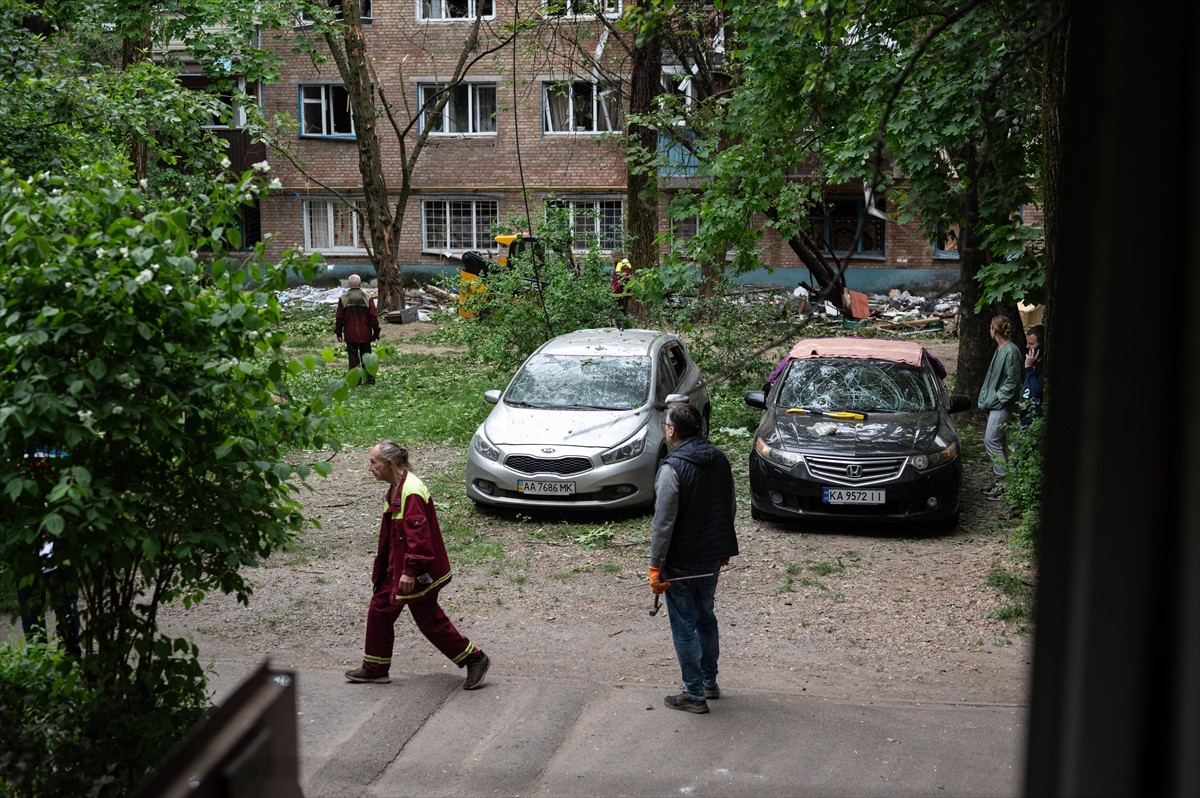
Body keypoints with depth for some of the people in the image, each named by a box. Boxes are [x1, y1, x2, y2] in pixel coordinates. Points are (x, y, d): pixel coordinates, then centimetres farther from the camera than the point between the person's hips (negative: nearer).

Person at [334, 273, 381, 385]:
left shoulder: (343, 298, -4)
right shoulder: (367, 297, -4)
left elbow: (339, 317, 0)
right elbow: (374, 316, -3)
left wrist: (338, 332, 12)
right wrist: (376, 331, 7)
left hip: (350, 334, 0)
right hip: (365, 334, 1)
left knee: (353, 358, 4)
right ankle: (370, 379, 11)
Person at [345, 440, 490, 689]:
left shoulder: (411, 491, -25)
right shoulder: (396, 488, 8)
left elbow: (418, 535, -28)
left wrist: (410, 571, -27)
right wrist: (383, 565, 24)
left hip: (416, 573, -10)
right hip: (397, 567, 10)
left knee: (428, 618, 0)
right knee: (380, 609, 14)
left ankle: (474, 659, 12)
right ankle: (375, 668, 27)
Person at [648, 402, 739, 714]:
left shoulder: (672, 468, -22)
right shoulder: (720, 460, 2)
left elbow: (663, 523, -21)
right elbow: (730, 508, 11)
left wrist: (655, 567, -15)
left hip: (681, 563, -7)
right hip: (713, 559, 7)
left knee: (684, 627, 4)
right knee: (706, 618, 22)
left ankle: (694, 695, 11)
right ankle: (709, 682, 34)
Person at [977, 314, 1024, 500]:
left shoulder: (1011, 351, -16)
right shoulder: (1000, 349, 12)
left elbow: (1012, 382, -17)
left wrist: (996, 399, -16)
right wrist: (986, 398, 12)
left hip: (1003, 405, -10)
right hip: (995, 403, 10)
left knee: (991, 440, -11)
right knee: (1000, 441, 13)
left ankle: (1003, 481, -8)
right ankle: (1000, 478, 19)